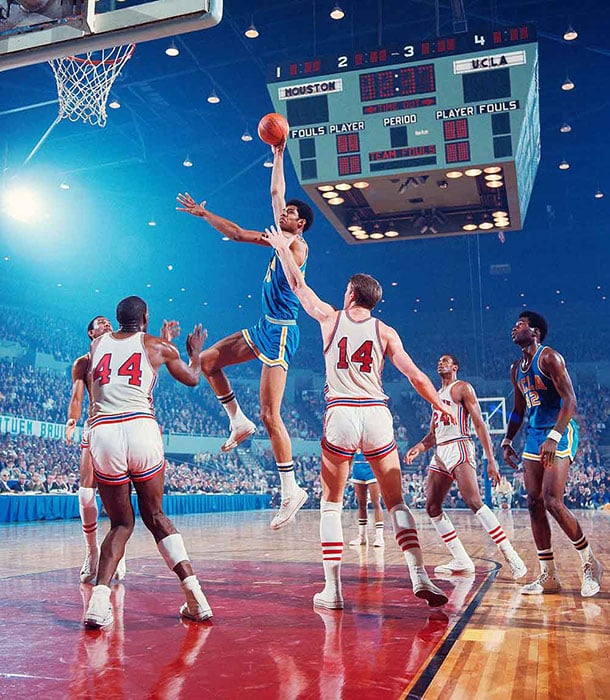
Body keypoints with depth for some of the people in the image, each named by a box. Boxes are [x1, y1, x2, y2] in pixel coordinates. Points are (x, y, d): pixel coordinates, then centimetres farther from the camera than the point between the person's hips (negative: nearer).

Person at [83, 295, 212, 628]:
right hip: (141, 429, -1)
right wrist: (195, 352, 48)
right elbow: (192, 378, 26)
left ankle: (100, 596, -5)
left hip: (102, 432, 1)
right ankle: (194, 594, 6)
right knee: (156, 517, 14)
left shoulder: (97, 344, 19)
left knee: (121, 524, 15)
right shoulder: (157, 346, 11)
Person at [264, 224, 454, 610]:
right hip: (377, 414, 1)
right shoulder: (385, 332, 7)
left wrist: (283, 248, 35)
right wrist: (441, 407, 18)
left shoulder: (331, 318, 7)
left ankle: (333, 589, 7)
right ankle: (420, 577, -1)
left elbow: (298, 285, 21)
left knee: (331, 505, 10)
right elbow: (416, 377, 4)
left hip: (341, 415, -1)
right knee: (396, 502, 9)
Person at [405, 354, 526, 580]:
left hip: (459, 448, -9)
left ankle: (510, 555, -24)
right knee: (432, 508, 3)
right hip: (440, 452, 9)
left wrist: (491, 460, -16)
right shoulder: (436, 395, 24)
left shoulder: (462, 388, 0)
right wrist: (419, 447, 4)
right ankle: (461, 562, 8)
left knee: (473, 502, -24)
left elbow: (479, 424, -8)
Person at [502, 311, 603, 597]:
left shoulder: (549, 357, -9)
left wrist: (554, 437, -27)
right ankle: (548, 576, 9)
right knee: (534, 504, 2)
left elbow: (570, 400, -17)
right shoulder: (516, 369, 16)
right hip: (534, 436, 8)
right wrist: (507, 441, 16)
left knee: (552, 502, -16)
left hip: (559, 434, -8)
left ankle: (590, 564, 5)